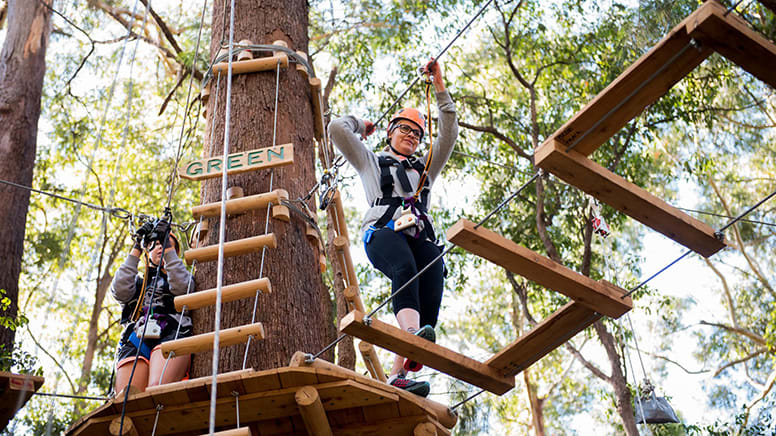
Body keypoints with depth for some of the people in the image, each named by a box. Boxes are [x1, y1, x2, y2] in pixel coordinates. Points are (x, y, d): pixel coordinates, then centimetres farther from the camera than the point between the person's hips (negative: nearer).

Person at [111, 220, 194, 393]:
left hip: (171, 334, -2)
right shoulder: (138, 280, 36)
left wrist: (168, 246, 7)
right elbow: (120, 291, 11)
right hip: (135, 339, 2)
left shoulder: (181, 275, 32)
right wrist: (137, 248, 14)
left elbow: (181, 287, 6)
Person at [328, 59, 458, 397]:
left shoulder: (425, 167, 40)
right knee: (405, 268, -38)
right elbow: (337, 129, 22)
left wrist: (440, 88, 28)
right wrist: (360, 125, 40)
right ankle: (412, 333, -63)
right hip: (382, 231, -3)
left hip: (420, 236, 3)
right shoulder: (371, 161, 32)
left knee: (431, 292, -25)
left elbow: (449, 133, 30)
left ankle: (398, 375, -36)